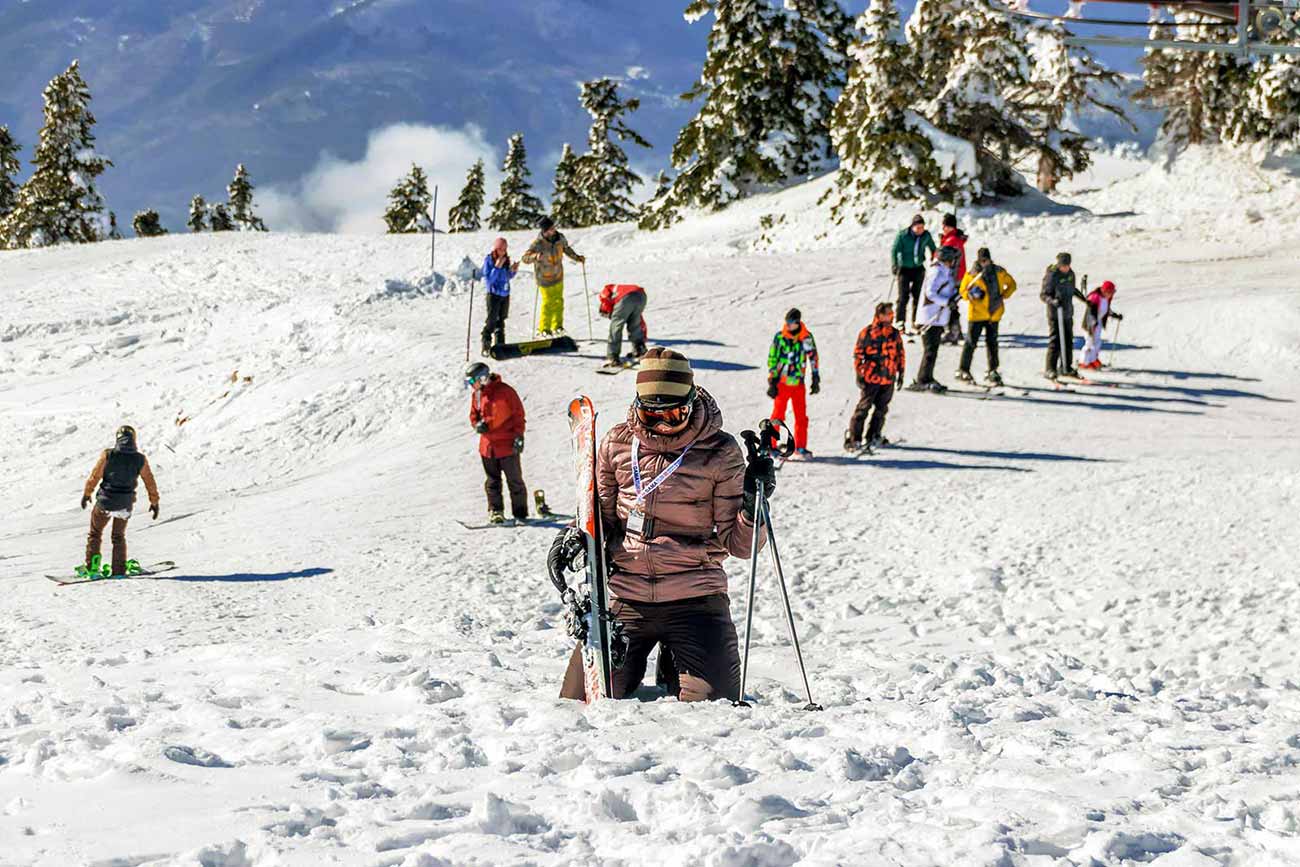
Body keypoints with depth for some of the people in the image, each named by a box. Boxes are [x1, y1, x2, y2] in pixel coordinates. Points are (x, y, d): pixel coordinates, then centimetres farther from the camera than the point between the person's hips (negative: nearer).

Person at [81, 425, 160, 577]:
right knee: (119, 537, 22)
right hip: (125, 505, 2)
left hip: (105, 502, -2)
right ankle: (119, 570, 20)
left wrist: (86, 493, 10)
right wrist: (154, 502, 16)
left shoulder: (107, 455, -12)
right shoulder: (140, 460, -6)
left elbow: (94, 476, -6)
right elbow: (150, 482, 3)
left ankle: (91, 566, 14)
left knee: (95, 533, 18)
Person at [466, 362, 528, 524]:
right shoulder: (477, 395, 7)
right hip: (487, 445, 6)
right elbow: (474, 415, 18)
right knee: (492, 481, 9)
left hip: (507, 445, -6)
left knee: (514, 481, 2)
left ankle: (520, 513, 8)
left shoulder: (505, 391, -12)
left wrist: (519, 436, -12)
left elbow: (518, 413, -8)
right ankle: (495, 511, 15)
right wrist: (478, 424, -5)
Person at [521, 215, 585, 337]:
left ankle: (557, 326, 27)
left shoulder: (560, 238, -11)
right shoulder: (537, 244, -26)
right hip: (545, 279, -5)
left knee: (558, 301, 12)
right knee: (548, 303, 2)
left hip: (558, 276, 5)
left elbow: (566, 248, 11)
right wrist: (535, 256, -47)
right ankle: (544, 329, 17)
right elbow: (525, 258, -28)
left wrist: (577, 257, 6)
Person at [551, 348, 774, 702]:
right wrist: (576, 538, -5)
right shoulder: (618, 444, 2)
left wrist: (752, 506, -21)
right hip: (625, 595, 2)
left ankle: (674, 669, 25)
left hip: (695, 596, -2)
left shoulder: (720, 452, -4)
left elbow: (736, 543, -3)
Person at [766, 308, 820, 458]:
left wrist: (815, 379, 9)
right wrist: (772, 382, -2)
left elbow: (813, 357, 10)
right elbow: (772, 359, 1)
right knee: (778, 415, -2)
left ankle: (800, 447, 16)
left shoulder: (807, 337, 0)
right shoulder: (779, 337, -3)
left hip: (798, 383, 2)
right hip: (782, 382, -2)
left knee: (801, 416, 5)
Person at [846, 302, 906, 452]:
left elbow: (900, 354, 16)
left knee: (881, 409, 8)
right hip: (871, 377, -4)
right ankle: (853, 439, 1)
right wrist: (859, 374, -6)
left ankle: (873, 437, 20)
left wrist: (901, 373, 14)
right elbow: (858, 354, -3)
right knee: (864, 407, -4)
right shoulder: (867, 332, -7)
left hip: (888, 378, 4)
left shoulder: (895, 334, 7)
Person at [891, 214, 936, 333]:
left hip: (919, 269, 3)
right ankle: (900, 322, -2)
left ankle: (916, 323, 13)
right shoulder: (902, 235, -15)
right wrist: (895, 267, -15)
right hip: (904, 269, -3)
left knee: (918, 296, 5)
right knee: (903, 296, -9)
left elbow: (933, 249, 12)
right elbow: (895, 251, -9)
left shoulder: (926, 236, -5)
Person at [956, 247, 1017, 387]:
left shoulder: (999, 272, 2)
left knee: (992, 342, 7)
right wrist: (971, 295, -20)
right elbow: (963, 291, 2)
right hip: (977, 313, -2)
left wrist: (1003, 296, -1)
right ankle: (963, 370, 8)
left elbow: (1011, 284, 15)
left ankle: (992, 372, 16)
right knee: (971, 342, -1)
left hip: (994, 313, 3)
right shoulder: (972, 275, -5)